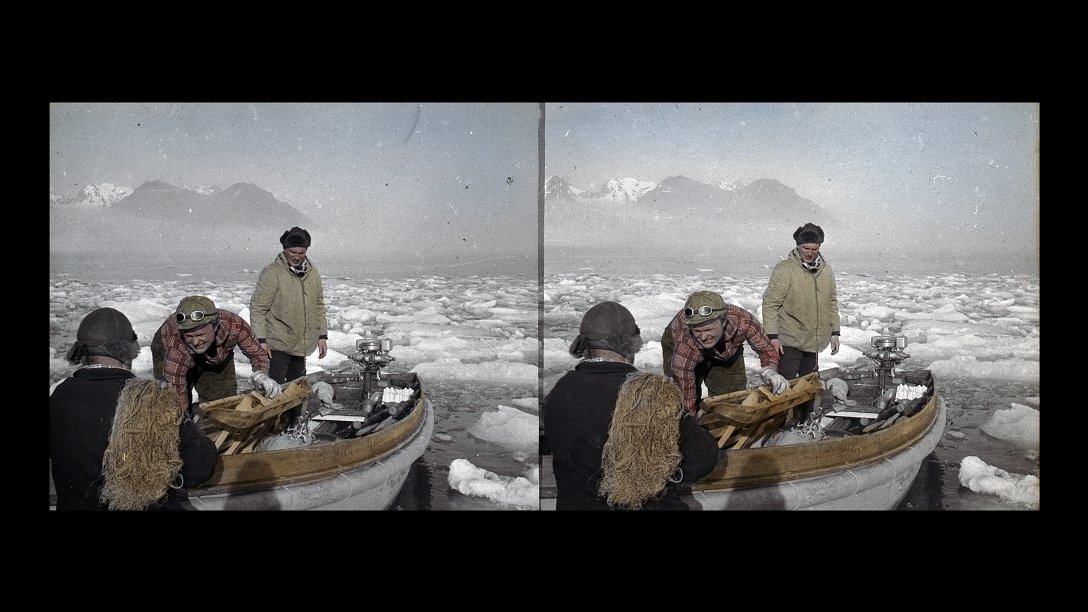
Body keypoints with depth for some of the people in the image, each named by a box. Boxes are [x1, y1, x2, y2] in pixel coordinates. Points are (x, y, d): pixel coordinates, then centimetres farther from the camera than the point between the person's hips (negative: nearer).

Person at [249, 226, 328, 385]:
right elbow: (257, 308, -12)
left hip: (302, 346, 6)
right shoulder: (272, 273, -12)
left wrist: (322, 336, 11)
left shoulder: (312, 272, 6)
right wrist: (261, 340, -16)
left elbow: (319, 306, 14)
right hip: (277, 346, -6)